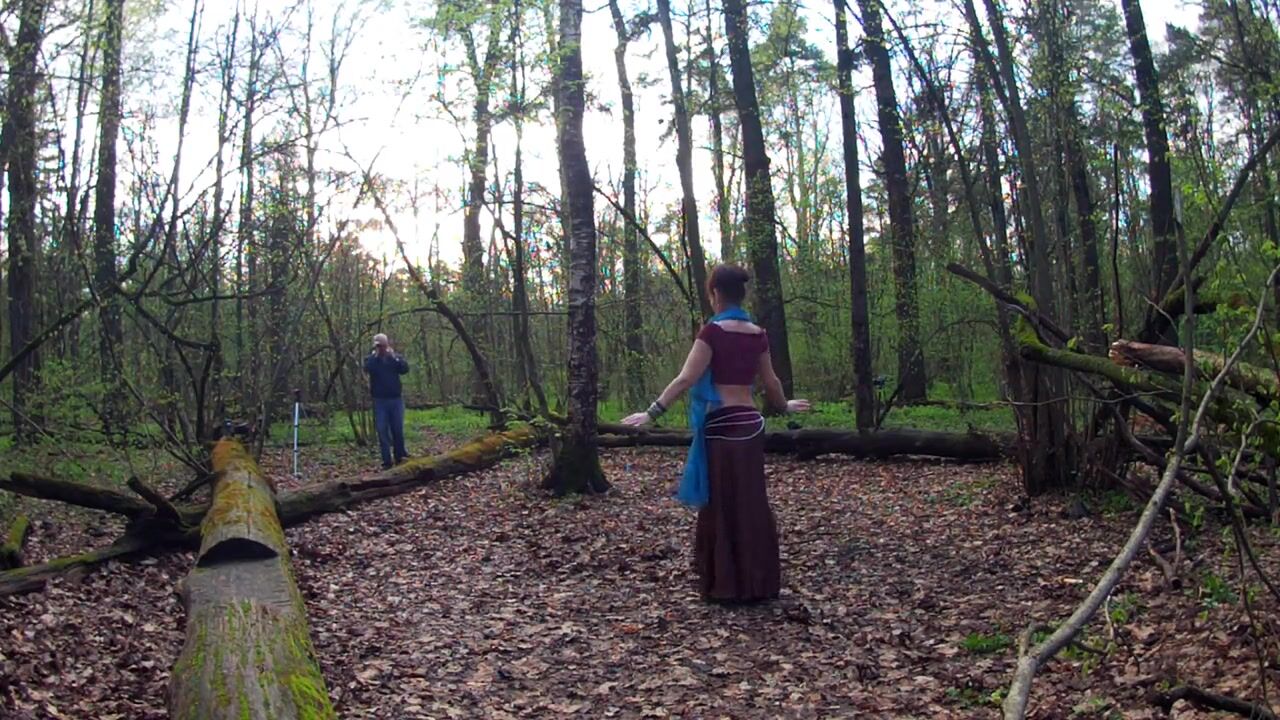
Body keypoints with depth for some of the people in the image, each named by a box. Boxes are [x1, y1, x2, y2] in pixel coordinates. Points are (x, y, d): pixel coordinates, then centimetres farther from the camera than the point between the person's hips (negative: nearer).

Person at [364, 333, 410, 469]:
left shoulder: (396, 356, 8)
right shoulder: (371, 359, 5)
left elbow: (405, 369, -11)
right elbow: (367, 369, -18)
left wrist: (393, 357, -18)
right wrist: (375, 355, -14)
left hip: (396, 399, 1)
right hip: (379, 401, -1)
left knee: (398, 429, 4)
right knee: (382, 431, -3)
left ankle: (400, 457, 15)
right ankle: (386, 461, 0)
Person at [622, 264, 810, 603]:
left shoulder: (714, 331, -11)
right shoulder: (757, 334, 8)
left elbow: (686, 379, -16)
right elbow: (771, 382, 19)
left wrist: (652, 412, -15)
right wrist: (784, 406, 38)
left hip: (723, 426, -6)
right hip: (751, 424, 6)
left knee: (722, 507, 3)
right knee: (752, 505, 14)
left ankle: (727, 586, 10)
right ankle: (760, 583, 23)